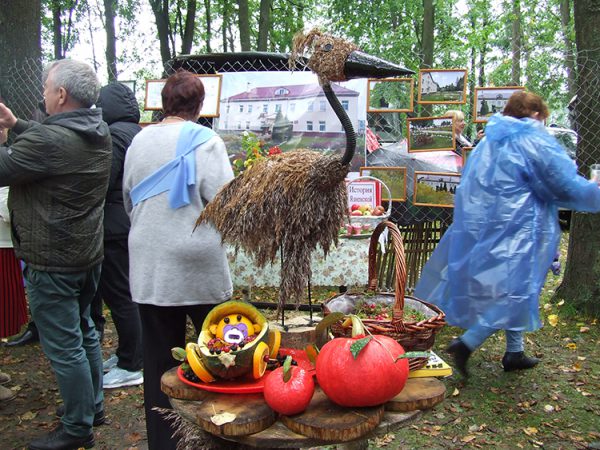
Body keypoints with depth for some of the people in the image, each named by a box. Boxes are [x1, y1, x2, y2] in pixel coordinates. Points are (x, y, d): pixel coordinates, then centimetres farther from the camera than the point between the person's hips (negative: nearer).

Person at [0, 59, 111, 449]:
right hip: (89, 252, 9)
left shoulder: (48, 140, -25)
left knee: (63, 346, 3)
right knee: (84, 332, 22)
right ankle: (94, 406, 37)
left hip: (52, 261, -9)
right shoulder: (98, 132, 3)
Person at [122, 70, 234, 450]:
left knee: (159, 359, 11)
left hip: (148, 265, 5)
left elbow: (129, 200, 14)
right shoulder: (205, 140, -9)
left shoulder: (139, 141, 7)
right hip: (198, 264, -4)